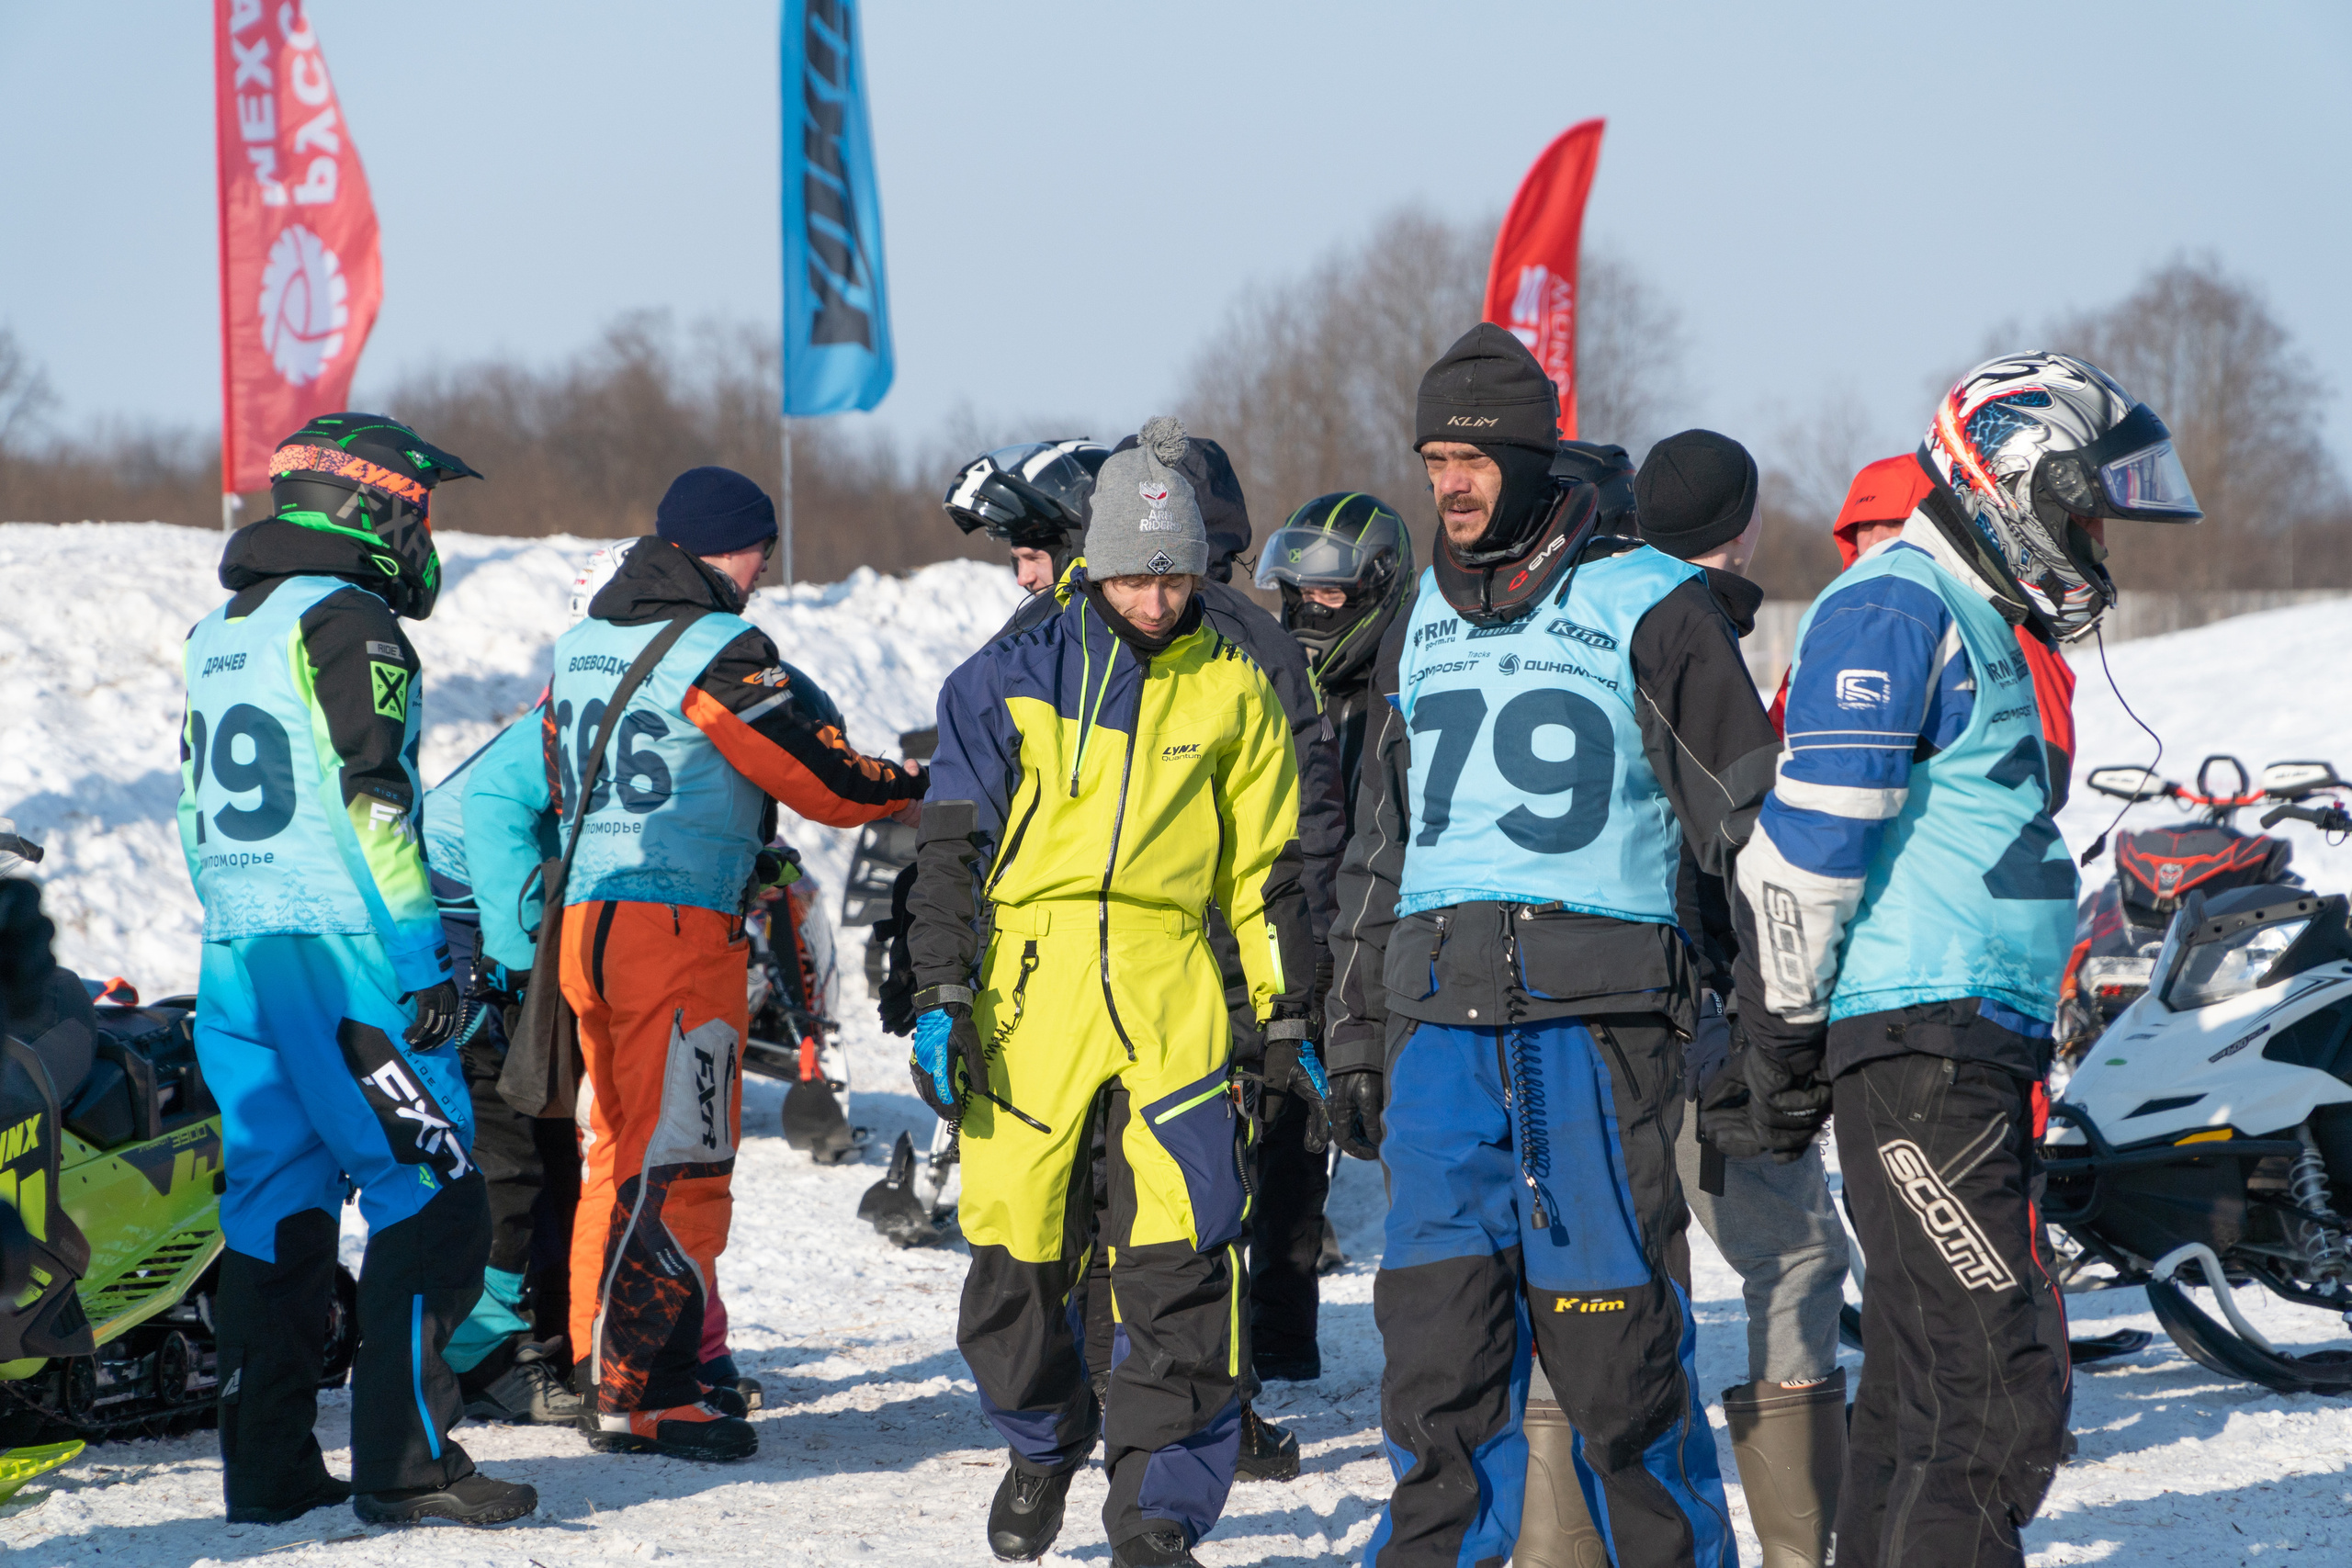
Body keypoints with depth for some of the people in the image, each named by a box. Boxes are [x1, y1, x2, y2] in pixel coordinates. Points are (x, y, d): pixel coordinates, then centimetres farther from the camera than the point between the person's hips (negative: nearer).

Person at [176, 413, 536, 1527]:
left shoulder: (216, 635, 17)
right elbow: (371, 800, -16)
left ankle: (266, 1463, 10)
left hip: (237, 961, 9)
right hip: (344, 953, -9)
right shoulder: (342, 621, -9)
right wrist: (427, 960, -16)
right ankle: (404, 1463, -10)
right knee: (430, 1197, -6)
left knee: (276, 1202, 10)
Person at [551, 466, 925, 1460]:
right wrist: (920, 786, 8)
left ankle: (603, 1368, 21)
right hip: (683, 928, -8)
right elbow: (824, 778, -10)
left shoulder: (580, 646, 14)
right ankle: (648, 1395, -8)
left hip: (586, 918, 8)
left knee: (620, 1154, 16)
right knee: (679, 1162, -6)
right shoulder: (721, 652, -11)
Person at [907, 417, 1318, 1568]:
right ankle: (1043, 1444, 30)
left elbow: (1266, 868, 15)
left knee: (1184, 1247, -12)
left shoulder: (1233, 693, 10)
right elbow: (952, 847, 5)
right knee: (1019, 1239, 2)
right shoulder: (1013, 680, 5)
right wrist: (940, 998, -2)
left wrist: (1289, 1018, 13)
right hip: (1030, 983, 0)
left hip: (1171, 991, 0)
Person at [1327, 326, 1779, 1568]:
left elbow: (1747, 824, 1)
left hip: (1595, 1012, -5)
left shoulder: (1647, 605, -1)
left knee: (1613, 1329, -5)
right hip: (1438, 1021, 5)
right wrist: (1355, 1036, 20)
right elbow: (1380, 846, 25)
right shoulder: (1426, 622, 18)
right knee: (1437, 1327, 0)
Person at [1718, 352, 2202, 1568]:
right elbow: (1808, 834, -16)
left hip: (1966, 1050, 10)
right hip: (1917, 1043, -10)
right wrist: (1783, 1036, -13)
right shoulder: (1896, 609, -9)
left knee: (1919, 1387, 11)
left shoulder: (1976, 625, 23)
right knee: (2000, 1388, -16)